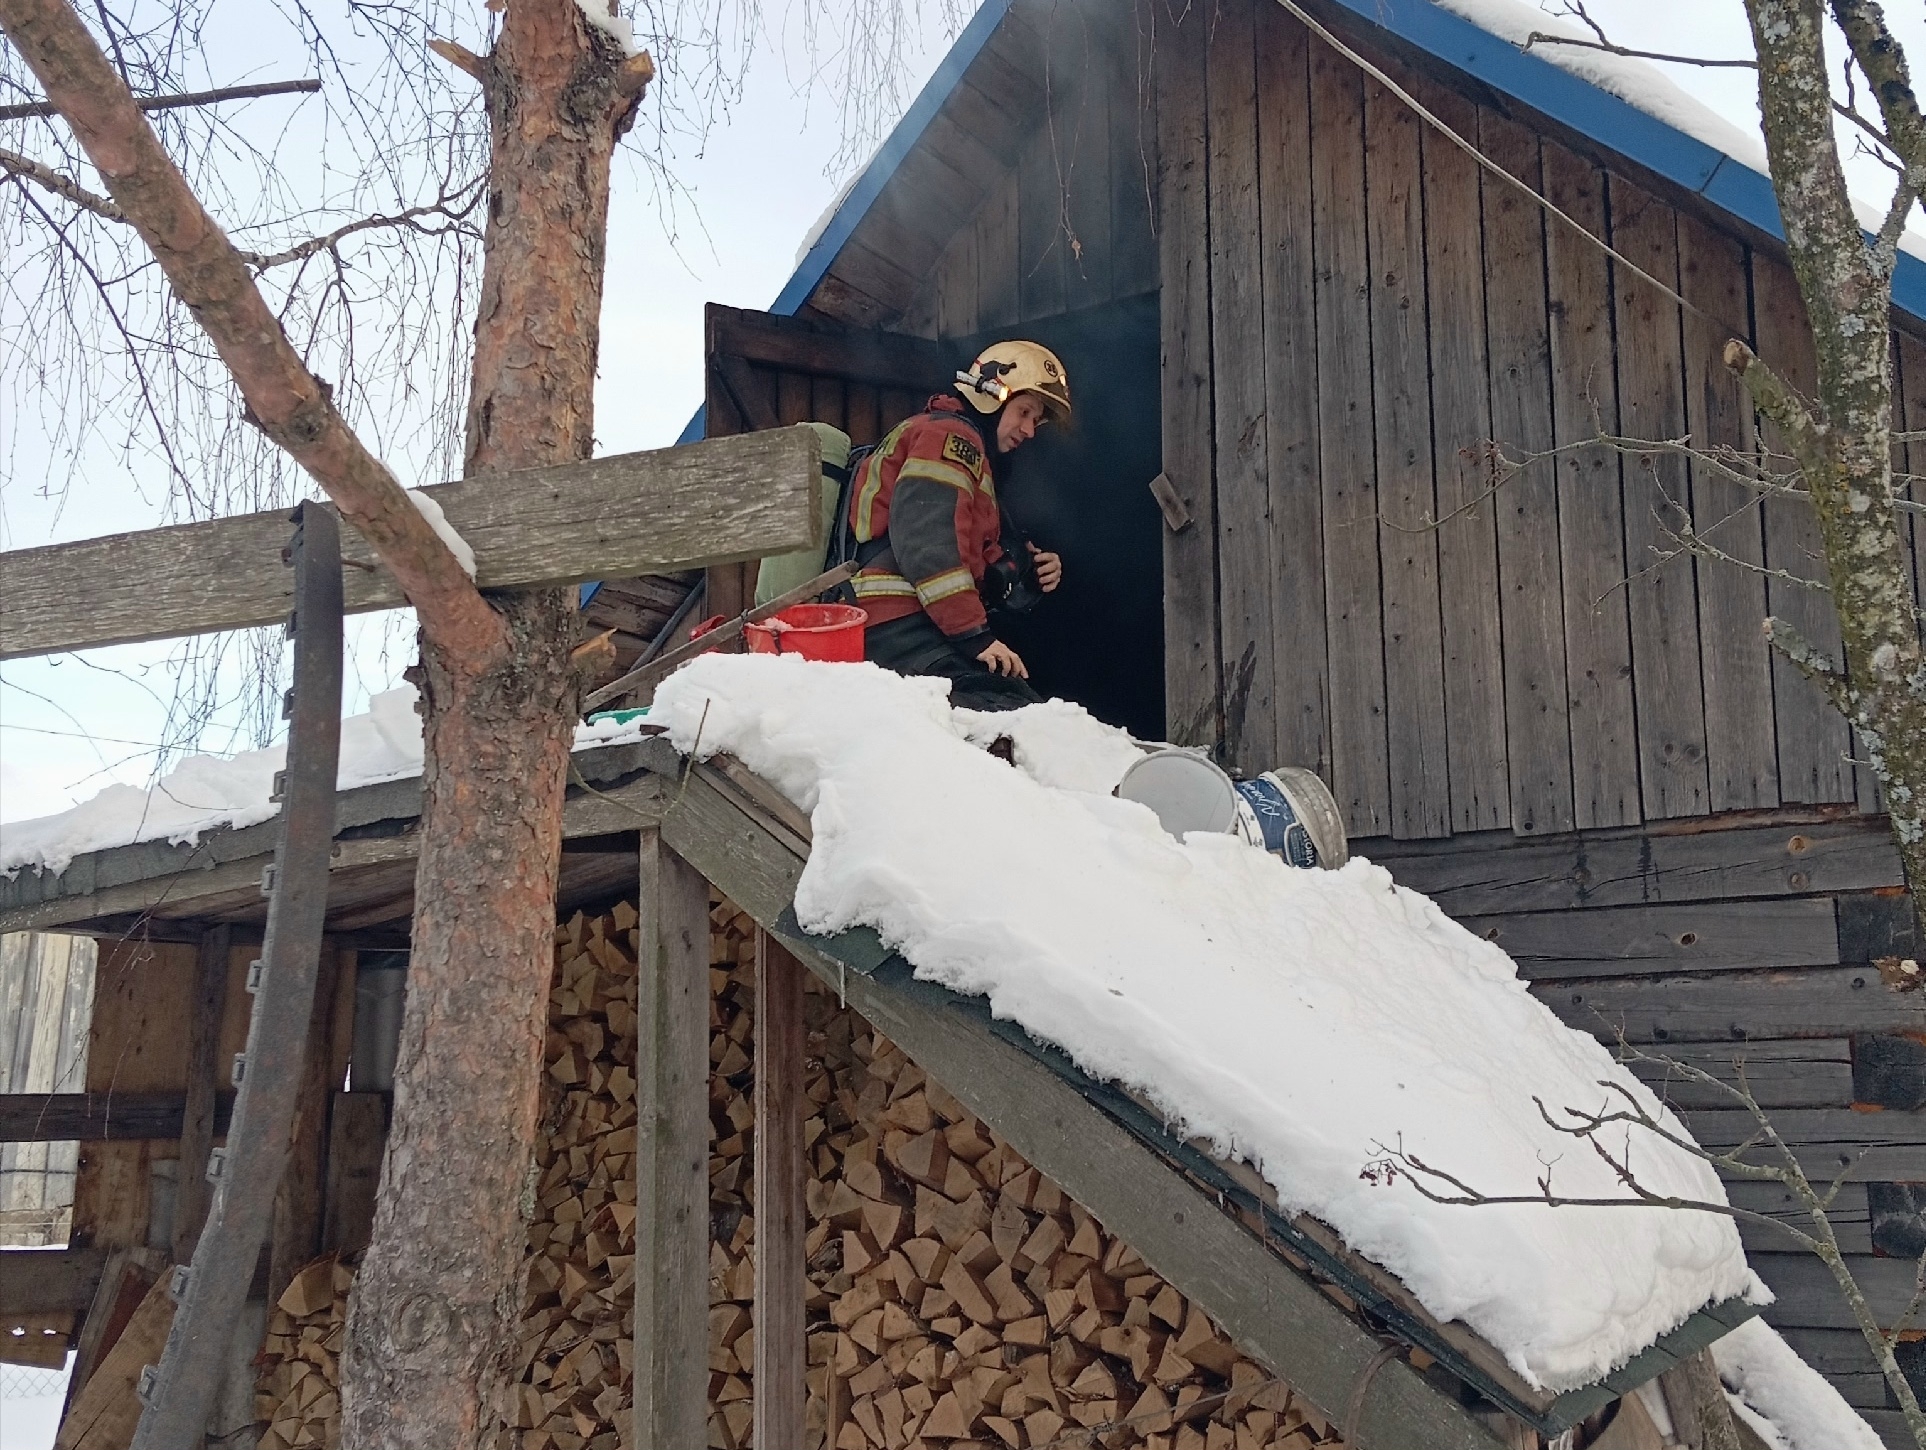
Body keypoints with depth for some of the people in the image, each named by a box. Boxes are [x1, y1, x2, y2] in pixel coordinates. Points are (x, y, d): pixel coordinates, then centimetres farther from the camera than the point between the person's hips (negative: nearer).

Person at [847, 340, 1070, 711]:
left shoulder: (974, 455, 37)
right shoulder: (950, 435, 2)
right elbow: (925, 538, -15)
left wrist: (1026, 574, 11)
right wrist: (974, 634, -19)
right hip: (903, 624, -11)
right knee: (1021, 717, -29)